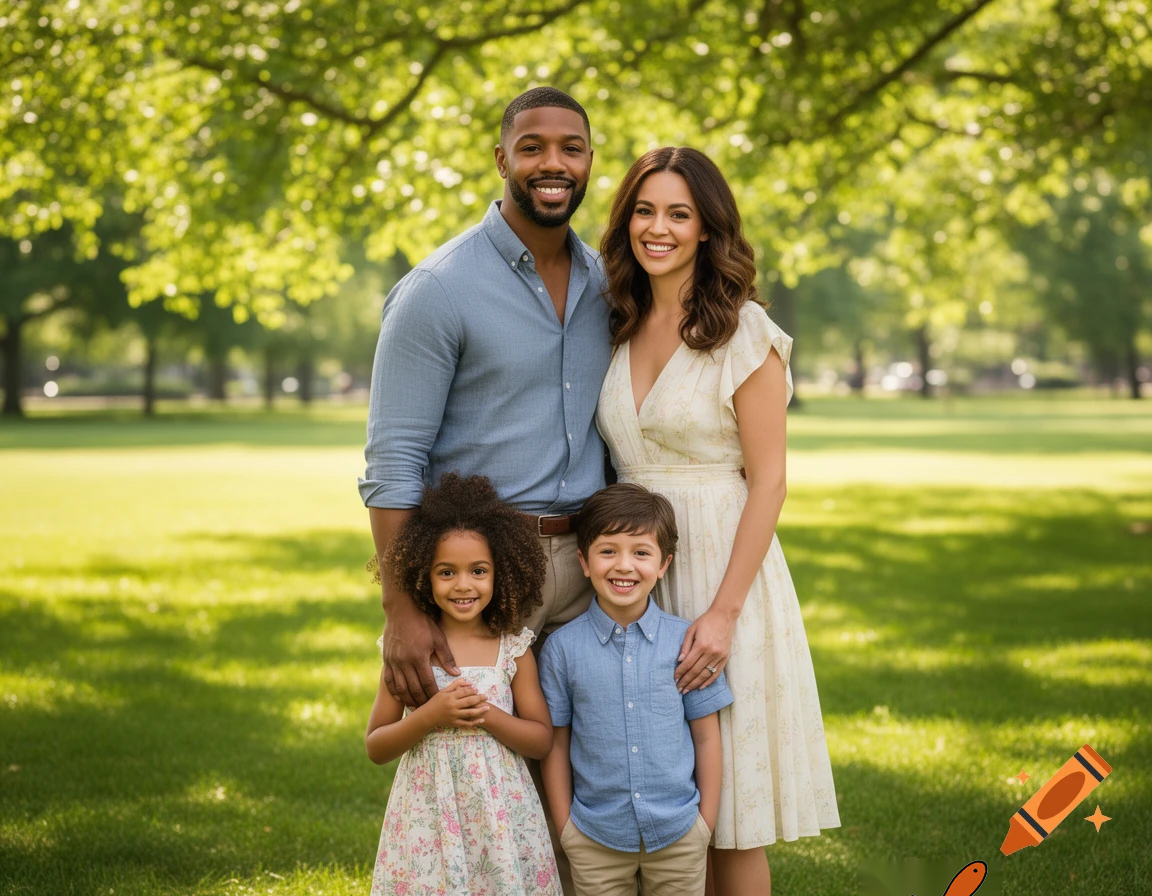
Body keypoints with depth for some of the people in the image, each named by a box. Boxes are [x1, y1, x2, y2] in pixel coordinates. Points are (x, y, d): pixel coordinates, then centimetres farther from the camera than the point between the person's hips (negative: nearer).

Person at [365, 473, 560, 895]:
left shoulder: (513, 649, -2)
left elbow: (541, 740, 2)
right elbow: (375, 748, 0)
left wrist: (485, 715, -15)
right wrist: (431, 715, -16)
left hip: (500, 817, 0)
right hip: (428, 818, 0)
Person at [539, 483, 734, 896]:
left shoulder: (685, 641, -4)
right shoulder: (562, 648, -4)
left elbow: (706, 736, 1)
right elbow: (556, 743, 2)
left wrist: (706, 824, 2)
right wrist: (565, 828, 1)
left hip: (678, 835, 0)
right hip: (595, 840, 0)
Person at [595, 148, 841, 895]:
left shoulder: (744, 334, -7)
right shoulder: (620, 328, 10)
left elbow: (769, 482, -10)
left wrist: (724, 611, -17)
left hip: (721, 563, -5)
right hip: (634, 574, 5)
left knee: (728, 813, 1)